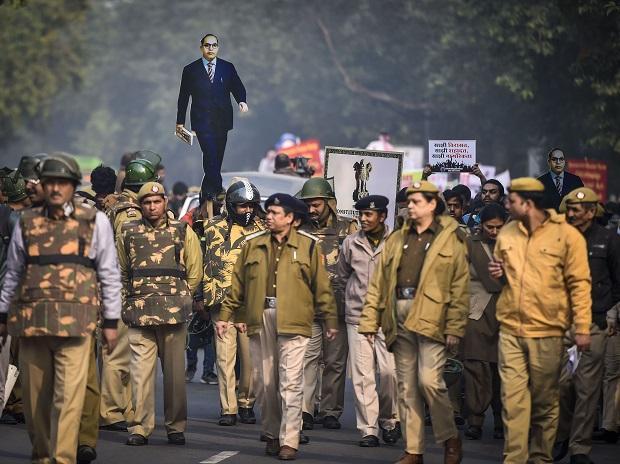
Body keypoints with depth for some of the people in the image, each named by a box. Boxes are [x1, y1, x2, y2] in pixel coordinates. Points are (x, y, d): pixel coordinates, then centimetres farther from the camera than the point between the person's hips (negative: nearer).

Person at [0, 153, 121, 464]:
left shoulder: (95, 221, 8)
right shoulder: (27, 222, 13)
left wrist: (111, 321, 6)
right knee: (35, 394, 6)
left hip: (74, 321, -3)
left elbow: (109, 274, 9)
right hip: (31, 320, 3)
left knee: (68, 395, -11)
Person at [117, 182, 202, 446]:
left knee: (175, 370, 3)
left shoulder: (183, 232, 9)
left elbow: (195, 272, 13)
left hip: (174, 313, 0)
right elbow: (121, 272, 20)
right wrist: (132, 298, 12)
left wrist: (178, 297, 10)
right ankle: (140, 427, -3)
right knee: (141, 370, -6)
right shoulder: (128, 233, 11)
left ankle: (176, 427, 10)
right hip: (139, 314, 0)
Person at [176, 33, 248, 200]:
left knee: (217, 158, 6)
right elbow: (183, 97, 8)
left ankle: (208, 190, 20)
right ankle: (216, 190, -13)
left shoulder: (228, 67, 10)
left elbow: (238, 87, 10)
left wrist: (242, 101, -12)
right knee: (211, 156, -15)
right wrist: (180, 121, 8)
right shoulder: (191, 70, 5)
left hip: (222, 120, 3)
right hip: (202, 121, -3)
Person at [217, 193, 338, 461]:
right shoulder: (253, 245, 12)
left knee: (290, 383, -8)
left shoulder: (308, 246, 4)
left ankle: (289, 441, -6)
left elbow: (321, 286, 3)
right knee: (267, 383, 9)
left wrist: (330, 320, 0)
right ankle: (272, 436, 20)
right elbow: (238, 284, 14)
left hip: (292, 322, -3)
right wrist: (226, 315, 10)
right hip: (259, 320, 3)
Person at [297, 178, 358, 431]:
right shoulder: (301, 230, 12)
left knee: (336, 360, 4)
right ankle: (304, 410, -10)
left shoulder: (347, 228, 6)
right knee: (307, 356, -8)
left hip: (338, 303, -1)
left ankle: (330, 410, 12)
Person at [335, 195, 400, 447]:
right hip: (358, 317, 2)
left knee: (390, 370, -9)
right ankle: (368, 429, 4)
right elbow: (342, 276, 20)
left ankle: (388, 419, 13)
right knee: (362, 375, 0)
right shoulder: (350, 243, 6)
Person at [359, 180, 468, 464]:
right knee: (406, 387, 6)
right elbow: (378, 283, 13)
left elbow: (460, 287, -4)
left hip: (431, 320, -5)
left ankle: (450, 439, 6)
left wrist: (454, 328, -11)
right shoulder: (397, 240, 17)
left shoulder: (449, 239, 2)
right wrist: (370, 321, 5)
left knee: (430, 380, -15)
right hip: (400, 321, 5)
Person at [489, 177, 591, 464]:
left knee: (545, 401, 7)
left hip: (547, 332, -3)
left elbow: (579, 284, -5)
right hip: (511, 329, 3)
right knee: (513, 398, -4)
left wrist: (582, 328, -9)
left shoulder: (567, 235, -5)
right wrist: (498, 274, 1)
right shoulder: (507, 233, 9)